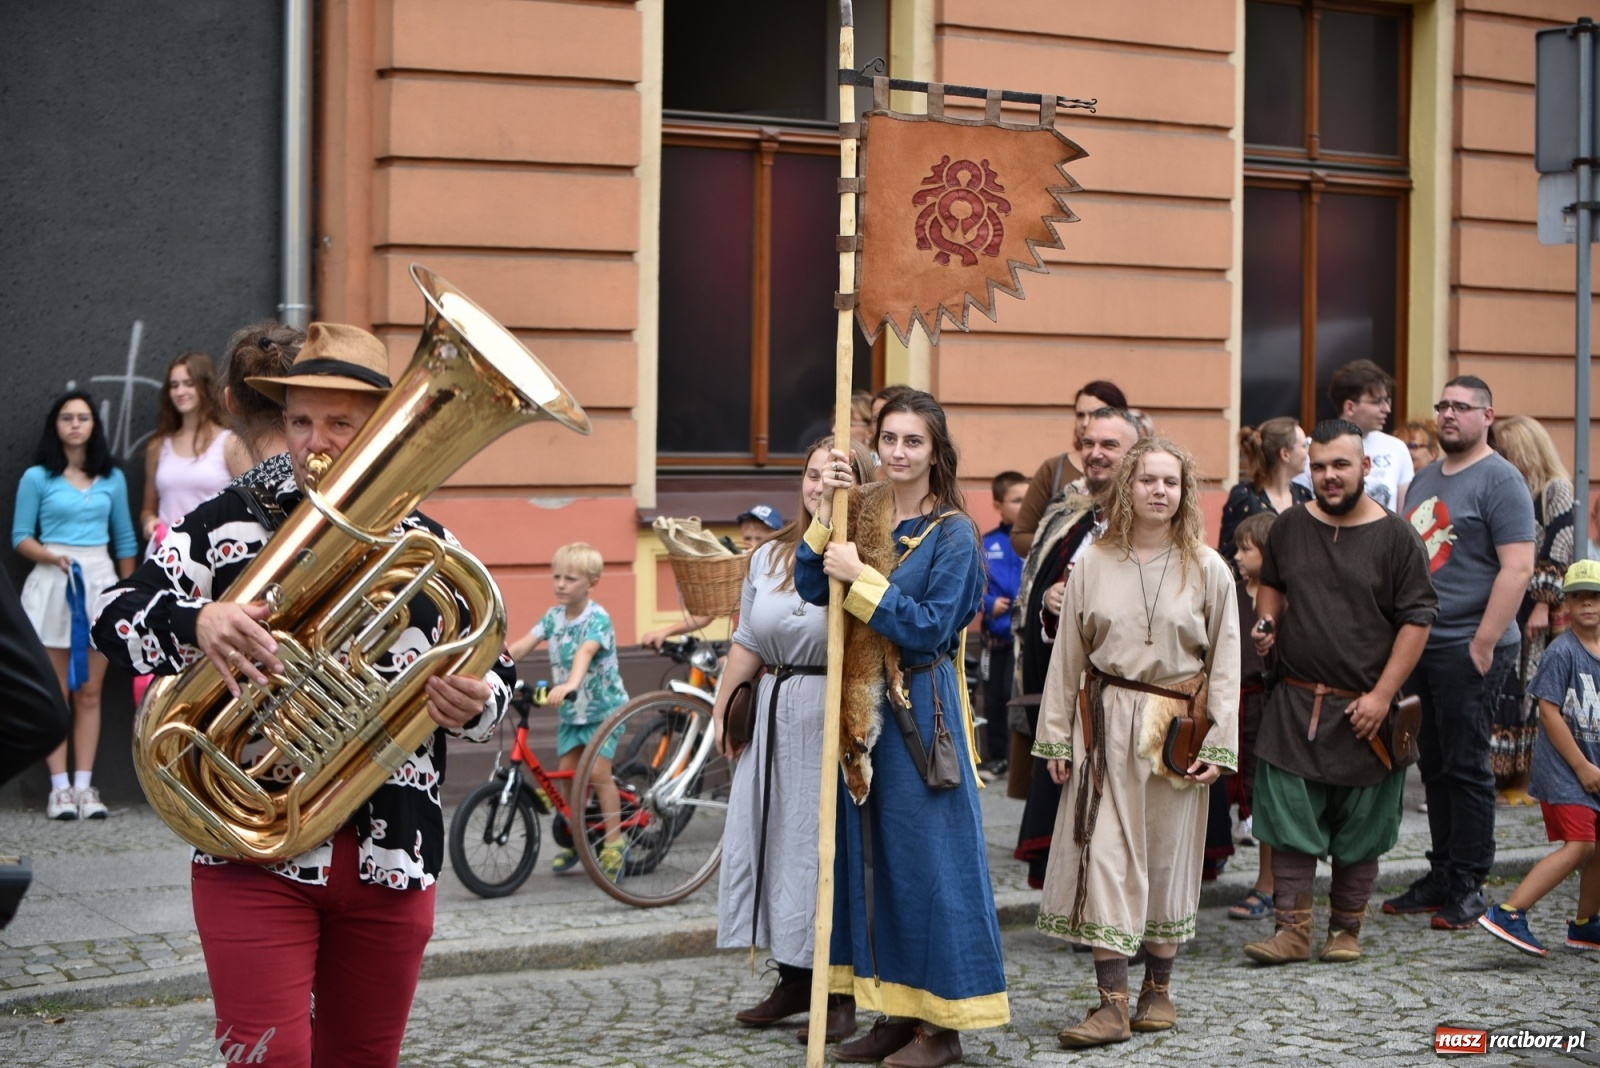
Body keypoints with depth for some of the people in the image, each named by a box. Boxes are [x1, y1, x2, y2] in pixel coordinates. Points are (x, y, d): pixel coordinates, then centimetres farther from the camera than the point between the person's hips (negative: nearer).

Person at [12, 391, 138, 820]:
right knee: (55, 692, -1)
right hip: (52, 585, -2)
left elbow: (124, 539, 12)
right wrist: (50, 556, -18)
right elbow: (20, 536, -1)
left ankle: (84, 785, 5)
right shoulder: (37, 477, 0)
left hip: (100, 583, 3)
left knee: (90, 692, 3)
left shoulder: (112, 478, 8)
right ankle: (59, 787, 0)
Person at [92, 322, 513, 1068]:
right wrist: (195, 622, -26)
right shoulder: (226, 526, 2)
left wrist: (475, 706, -14)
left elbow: (494, 679, 11)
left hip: (391, 860, 3)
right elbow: (117, 617, -5)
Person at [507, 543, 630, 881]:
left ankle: (614, 843, -3)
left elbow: (585, 652, -37)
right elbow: (523, 646, -7)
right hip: (570, 710, 6)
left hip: (603, 707, -6)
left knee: (597, 771, -13)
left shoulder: (597, 618, -19)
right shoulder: (554, 616, 0)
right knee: (567, 774, 2)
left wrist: (570, 685, -55)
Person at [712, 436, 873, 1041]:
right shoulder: (770, 556, 14)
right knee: (771, 838, 8)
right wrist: (724, 711, 13)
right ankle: (792, 980, 21)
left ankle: (841, 993, 7)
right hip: (775, 715, 6)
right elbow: (747, 644, 16)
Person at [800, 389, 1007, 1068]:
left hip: (920, 711, -6)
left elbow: (930, 628, -16)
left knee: (925, 855, -3)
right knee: (869, 853, 9)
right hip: (864, 705, 7)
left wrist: (860, 579, -20)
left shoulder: (952, 533, -7)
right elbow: (811, 588, -1)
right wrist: (828, 512, -11)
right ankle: (894, 1012, 19)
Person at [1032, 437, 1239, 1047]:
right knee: (1106, 854, -6)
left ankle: (1158, 989, 21)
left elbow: (1225, 663, 2)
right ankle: (1112, 1004, -6)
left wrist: (1218, 744, -5)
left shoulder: (1207, 570, 2)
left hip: (1178, 724, 0)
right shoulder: (1093, 566, 3)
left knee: (1168, 854, 7)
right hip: (1107, 721, 0)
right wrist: (1056, 737, 3)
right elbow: (1067, 656, 6)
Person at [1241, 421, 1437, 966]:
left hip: (1363, 710, -2)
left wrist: (1382, 696, -11)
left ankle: (1346, 931, 20)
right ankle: (1292, 930, 5)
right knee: (1289, 822, -2)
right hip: (1294, 704, 3)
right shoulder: (1290, 527, 7)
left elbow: (1417, 618, -5)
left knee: (1358, 833, 7)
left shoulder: (1395, 537, -4)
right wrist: (1266, 622, 2)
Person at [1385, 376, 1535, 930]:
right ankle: (1440, 875, 20)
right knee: (1434, 765, 12)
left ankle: (1467, 888, 5)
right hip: (1418, 645, 8)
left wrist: (1484, 643, -20)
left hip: (1468, 650, -8)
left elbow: (1518, 567, -16)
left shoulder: (1499, 480, -8)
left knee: (1466, 768, -3)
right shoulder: (1425, 479, 16)